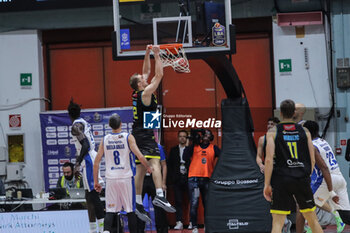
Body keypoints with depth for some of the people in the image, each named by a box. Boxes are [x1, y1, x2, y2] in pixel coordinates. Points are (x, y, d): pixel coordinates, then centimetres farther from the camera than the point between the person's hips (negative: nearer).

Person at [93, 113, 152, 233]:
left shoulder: (105, 140, 4)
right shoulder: (128, 137, -5)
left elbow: (96, 162, 4)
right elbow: (140, 157, -13)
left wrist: (96, 182, 12)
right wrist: (148, 167, 6)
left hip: (110, 179, 2)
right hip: (126, 178, -2)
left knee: (110, 210, 4)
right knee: (130, 209, 8)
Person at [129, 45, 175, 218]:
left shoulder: (138, 93, 12)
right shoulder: (145, 93, -11)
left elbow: (147, 71, 23)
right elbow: (159, 75, -13)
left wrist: (147, 54, 19)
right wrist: (156, 55, -7)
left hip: (138, 134, 9)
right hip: (146, 134, -9)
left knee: (140, 169, 8)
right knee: (155, 163, -21)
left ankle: (138, 204, 6)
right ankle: (159, 196, -37)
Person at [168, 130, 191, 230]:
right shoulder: (173, 150, 15)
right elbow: (169, 164, 13)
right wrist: (172, 177, 2)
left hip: (188, 178, -2)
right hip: (177, 179, 2)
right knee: (178, 201, -1)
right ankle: (179, 222, -2)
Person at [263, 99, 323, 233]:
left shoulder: (273, 132, 0)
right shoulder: (304, 131, 7)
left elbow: (269, 160, -9)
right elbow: (312, 160, 7)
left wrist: (267, 184, -5)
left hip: (281, 180, -2)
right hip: (302, 180, 2)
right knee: (312, 220, 15)